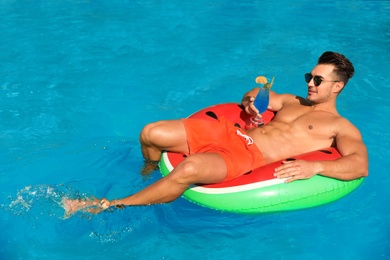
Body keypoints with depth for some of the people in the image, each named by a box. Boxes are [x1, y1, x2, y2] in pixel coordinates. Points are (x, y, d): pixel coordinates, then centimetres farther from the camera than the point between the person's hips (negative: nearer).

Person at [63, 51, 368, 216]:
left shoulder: (342, 128, 6)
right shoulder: (293, 101, 25)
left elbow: (361, 166, -11)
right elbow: (254, 98, 35)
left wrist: (314, 166, -28)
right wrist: (251, 98, 8)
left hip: (249, 157, -7)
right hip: (229, 132, 7)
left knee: (190, 168, -37)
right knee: (151, 133, -6)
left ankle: (113, 205, -18)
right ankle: (150, 175, 30)